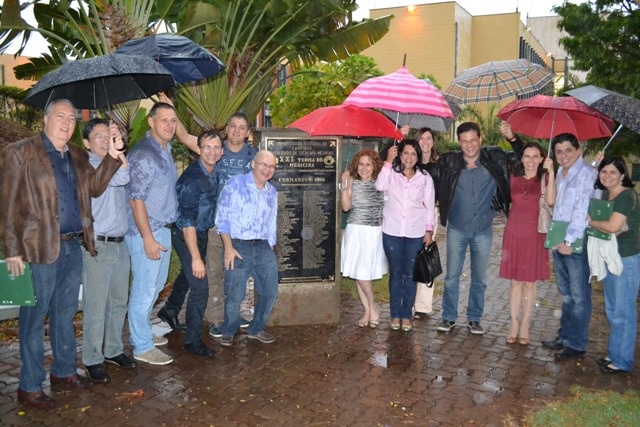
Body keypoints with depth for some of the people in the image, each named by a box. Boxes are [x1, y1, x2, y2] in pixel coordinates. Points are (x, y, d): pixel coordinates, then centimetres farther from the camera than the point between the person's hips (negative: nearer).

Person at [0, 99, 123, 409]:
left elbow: (95, 187, 6)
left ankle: (63, 371, 32)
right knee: (34, 317, 3)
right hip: (40, 248, -6)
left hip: (73, 246, 6)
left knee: (65, 313, 17)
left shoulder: (76, 156, 12)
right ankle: (29, 387, 16)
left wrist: (112, 157, -5)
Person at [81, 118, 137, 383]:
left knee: (119, 303, 15)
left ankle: (113, 351, 29)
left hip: (120, 244, 8)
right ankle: (92, 360, 13)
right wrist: (117, 151, -23)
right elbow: (121, 177, -25)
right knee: (96, 307, 1)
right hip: (98, 245, -8)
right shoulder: (86, 165, -11)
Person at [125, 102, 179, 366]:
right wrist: (148, 238, -21)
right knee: (144, 290, 1)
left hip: (164, 229, 9)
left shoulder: (166, 150, 11)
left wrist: (163, 233, 15)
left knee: (156, 286, 20)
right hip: (146, 232, -9)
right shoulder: (143, 154, -17)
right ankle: (142, 347, 13)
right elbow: (136, 199, -20)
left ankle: (142, 332, 36)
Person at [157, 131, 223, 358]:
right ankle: (193, 340, 9)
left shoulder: (212, 173, -3)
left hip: (201, 232, 9)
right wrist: (196, 257, -29)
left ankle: (169, 312, 50)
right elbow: (187, 222, -28)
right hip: (186, 235, -9)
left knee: (188, 275, 26)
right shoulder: (192, 179, -28)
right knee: (200, 287, -7)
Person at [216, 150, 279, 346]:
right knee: (235, 295, -4)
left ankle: (256, 329, 27)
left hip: (263, 247, 6)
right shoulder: (235, 184, -5)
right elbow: (222, 217, -8)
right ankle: (228, 331, 22)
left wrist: (270, 248, 14)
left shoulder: (272, 192, 13)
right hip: (238, 246, -5)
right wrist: (229, 247, -12)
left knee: (270, 291, 6)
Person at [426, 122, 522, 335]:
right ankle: (449, 317, 22)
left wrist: (512, 138, -14)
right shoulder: (448, 162, -7)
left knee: (479, 278, 12)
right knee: (452, 276, 7)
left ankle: (474, 319, 26)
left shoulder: (495, 159, -5)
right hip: (457, 230, -1)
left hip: (483, 231, 1)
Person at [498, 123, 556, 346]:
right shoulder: (514, 176, 7)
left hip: (535, 234, -1)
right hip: (513, 232, 2)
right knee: (515, 281, 6)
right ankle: (514, 324, 14)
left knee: (530, 282, 5)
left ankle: (524, 325, 17)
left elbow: (550, 200, -17)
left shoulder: (545, 178, -2)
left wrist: (550, 172, -22)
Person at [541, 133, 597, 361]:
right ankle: (565, 336, 26)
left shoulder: (587, 173, -11)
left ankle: (577, 344, 10)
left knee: (579, 296, 2)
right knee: (566, 293, 16)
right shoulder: (560, 173, 15)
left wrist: (569, 241, -18)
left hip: (576, 244, -8)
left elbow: (582, 209, -18)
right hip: (559, 242, 8)